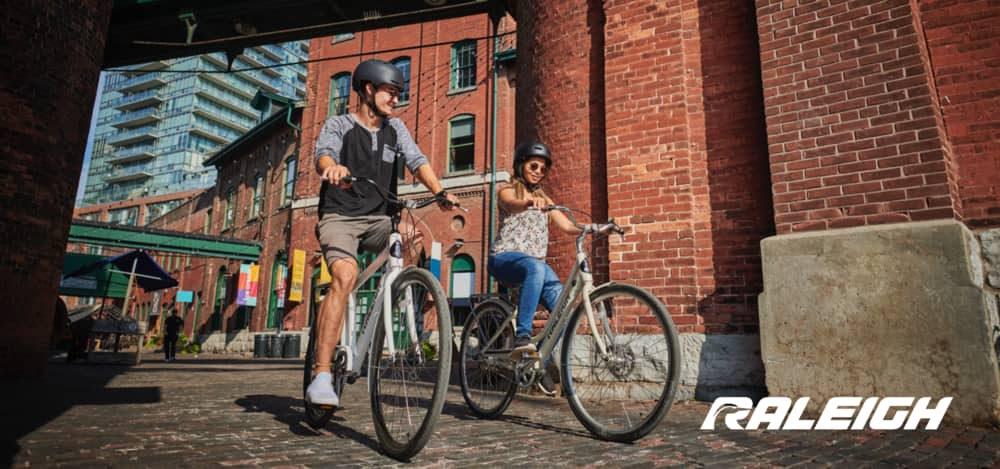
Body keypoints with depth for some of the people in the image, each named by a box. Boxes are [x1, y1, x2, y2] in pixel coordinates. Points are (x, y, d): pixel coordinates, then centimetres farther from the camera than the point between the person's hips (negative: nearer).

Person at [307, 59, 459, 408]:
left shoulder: (396, 129, 12)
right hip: (339, 216, -4)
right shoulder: (339, 125, 1)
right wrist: (332, 167, -44)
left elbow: (417, 161, -4)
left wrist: (440, 192, -24)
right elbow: (323, 155, -19)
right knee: (345, 276, -28)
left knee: (409, 236, -28)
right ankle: (321, 375, -26)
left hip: (377, 218, 4)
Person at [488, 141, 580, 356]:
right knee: (536, 268, -39)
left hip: (535, 261, 5)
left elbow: (567, 225, 11)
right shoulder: (507, 190, 7)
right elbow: (511, 204, -19)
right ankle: (522, 336, -40)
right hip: (505, 257, -5)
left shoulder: (544, 199, 23)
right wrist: (529, 202, -43)